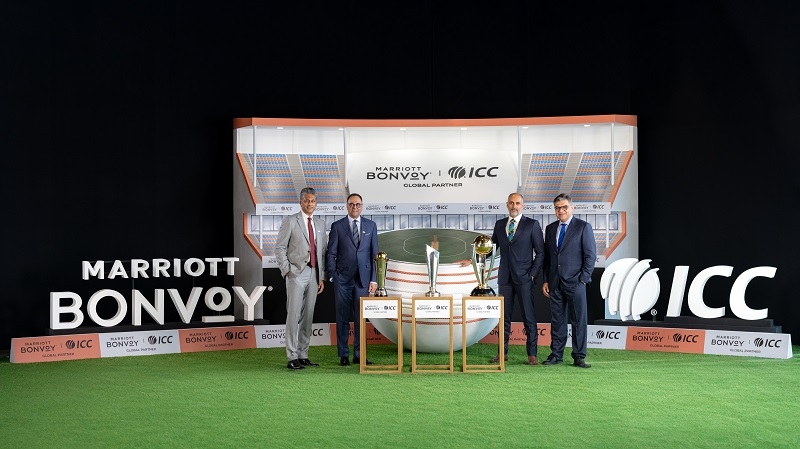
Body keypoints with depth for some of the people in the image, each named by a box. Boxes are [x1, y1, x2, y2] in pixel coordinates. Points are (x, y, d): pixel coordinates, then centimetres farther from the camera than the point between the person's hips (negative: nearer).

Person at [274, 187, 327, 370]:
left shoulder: (320, 223, 15)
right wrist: (287, 271, -10)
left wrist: (322, 276, 11)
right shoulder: (290, 221, 0)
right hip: (296, 273, -5)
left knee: (308, 316, 8)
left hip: (314, 274, 5)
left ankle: (303, 355, 15)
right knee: (294, 315, -8)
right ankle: (292, 358, -5)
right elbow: (279, 248, -2)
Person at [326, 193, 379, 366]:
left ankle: (359, 355, 11)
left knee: (361, 317, 4)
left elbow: (374, 254, 8)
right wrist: (333, 276, -4)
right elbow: (331, 254, 4)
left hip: (363, 279, 1)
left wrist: (374, 279, 2)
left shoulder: (371, 226, 9)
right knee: (343, 318, 3)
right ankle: (344, 355, 11)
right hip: (343, 280, -1)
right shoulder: (337, 226, 4)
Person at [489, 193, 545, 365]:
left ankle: (532, 354, 4)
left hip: (524, 278, -4)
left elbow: (540, 252, 0)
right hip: (505, 278, 4)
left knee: (529, 317, -1)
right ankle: (503, 353, 13)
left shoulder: (532, 224, 0)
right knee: (504, 316, 7)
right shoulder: (499, 224, 11)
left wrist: (533, 273, -7)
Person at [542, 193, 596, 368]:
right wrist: (545, 280, 8)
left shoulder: (583, 227, -1)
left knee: (578, 321, 1)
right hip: (555, 283, 4)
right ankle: (556, 354, 15)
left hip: (575, 282, -4)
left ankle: (579, 357, 7)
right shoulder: (550, 228, 13)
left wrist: (583, 279, -9)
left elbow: (590, 255, -3)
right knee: (556, 320, 8)